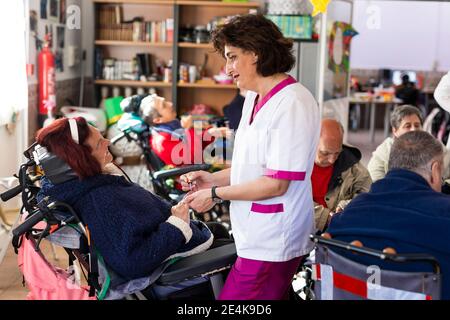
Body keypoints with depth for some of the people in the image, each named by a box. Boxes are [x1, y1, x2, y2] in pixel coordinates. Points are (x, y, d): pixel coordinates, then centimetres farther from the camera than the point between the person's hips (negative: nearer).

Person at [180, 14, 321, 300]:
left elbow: (276, 184, -19)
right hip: (256, 236, 8)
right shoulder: (255, 99, 13)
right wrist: (213, 179, 7)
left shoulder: (292, 104, -17)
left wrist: (216, 194, -11)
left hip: (272, 244, -8)